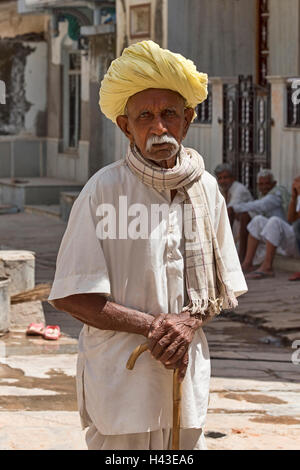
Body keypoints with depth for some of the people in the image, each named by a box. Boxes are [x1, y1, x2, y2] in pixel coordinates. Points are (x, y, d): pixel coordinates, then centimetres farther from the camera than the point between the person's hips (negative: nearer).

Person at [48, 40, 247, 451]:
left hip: (187, 377, 4)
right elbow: (71, 297, -10)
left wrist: (190, 321, -9)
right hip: (119, 378, -4)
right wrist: (153, 325, -16)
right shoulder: (104, 189, -8)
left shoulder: (206, 189, 6)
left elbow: (223, 287, 12)